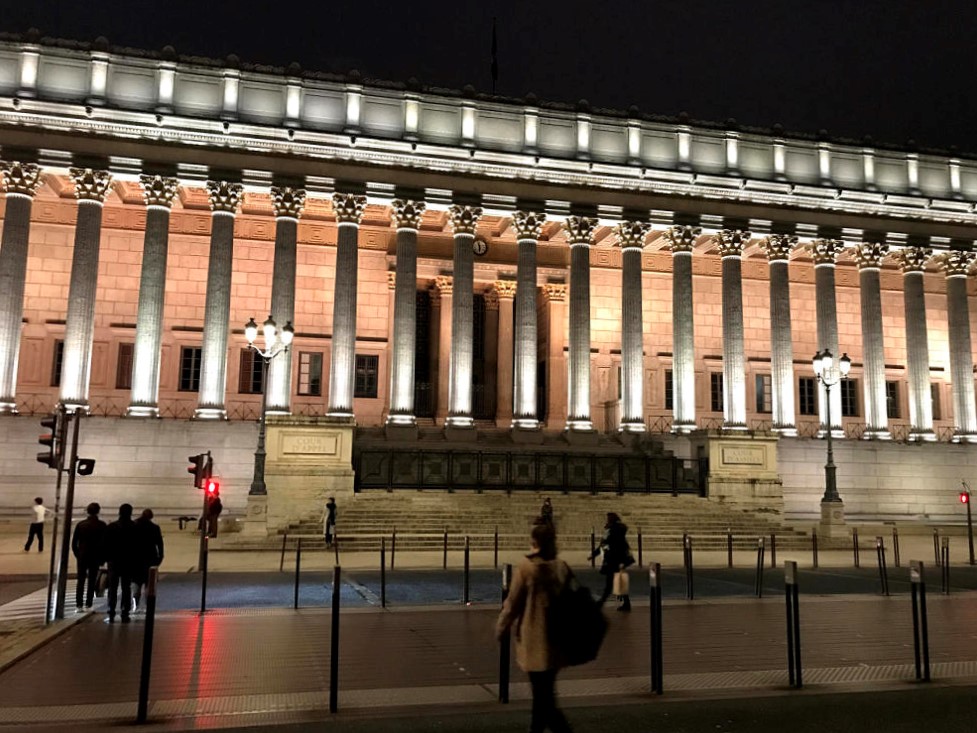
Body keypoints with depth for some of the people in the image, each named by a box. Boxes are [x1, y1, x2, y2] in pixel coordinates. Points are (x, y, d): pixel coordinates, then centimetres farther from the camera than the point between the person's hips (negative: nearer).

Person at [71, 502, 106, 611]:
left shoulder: (80, 524, 0)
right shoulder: (101, 525, -8)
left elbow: (74, 541, 1)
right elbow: (104, 542, -6)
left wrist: (77, 554, 11)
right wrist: (102, 557, 3)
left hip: (82, 556, 2)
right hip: (95, 556, -2)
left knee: (80, 581, 8)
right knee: (91, 582, 4)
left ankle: (78, 605, 6)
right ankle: (88, 605, 3)